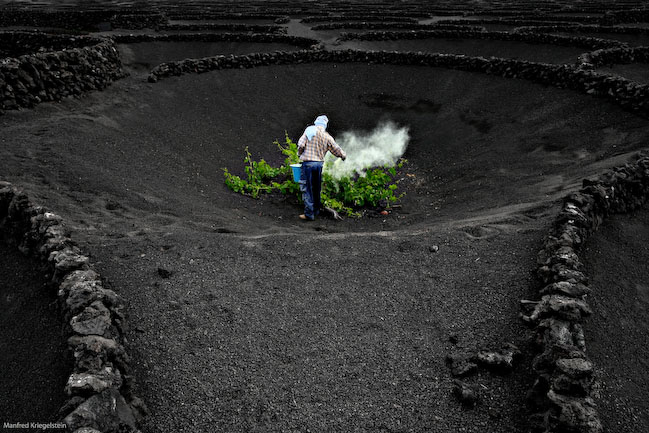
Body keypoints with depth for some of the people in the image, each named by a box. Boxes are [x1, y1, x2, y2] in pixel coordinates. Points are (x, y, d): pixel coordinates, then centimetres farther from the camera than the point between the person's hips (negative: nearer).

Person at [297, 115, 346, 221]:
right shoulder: (327, 137, 5)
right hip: (319, 163, 4)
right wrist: (344, 156, 30)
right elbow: (337, 150, 9)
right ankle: (316, 210, 29)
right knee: (317, 189, 17)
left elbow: (301, 145, -9)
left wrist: (300, 153, 11)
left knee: (307, 189, 1)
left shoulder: (309, 129, -3)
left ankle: (309, 214, 1)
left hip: (308, 163, -4)